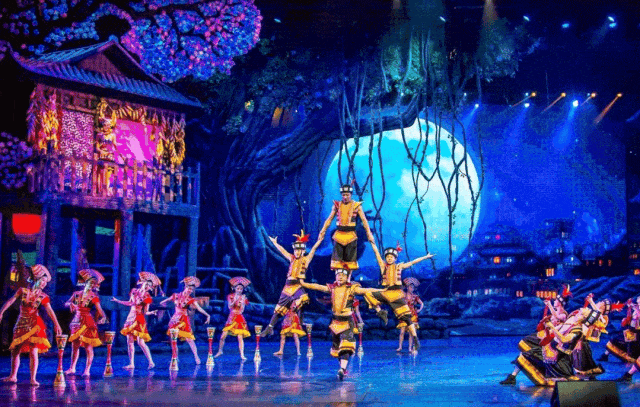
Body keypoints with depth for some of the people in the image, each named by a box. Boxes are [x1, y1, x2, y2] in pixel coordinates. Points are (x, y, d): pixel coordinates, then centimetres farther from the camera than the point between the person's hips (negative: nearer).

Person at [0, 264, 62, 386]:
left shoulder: (43, 296, 4)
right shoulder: (23, 291, 6)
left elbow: (49, 311, -4)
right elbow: (10, 301, -1)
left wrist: (56, 324, -13)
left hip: (34, 326, -2)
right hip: (21, 324, 2)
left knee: (33, 352, -9)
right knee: (15, 351, 8)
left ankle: (33, 378, -4)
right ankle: (13, 376, 22)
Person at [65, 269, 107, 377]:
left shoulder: (93, 297, -1)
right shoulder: (77, 294, 10)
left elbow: (99, 309, -8)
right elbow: (66, 303, 12)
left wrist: (103, 317, -25)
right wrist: (71, 304, -10)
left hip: (87, 322, -4)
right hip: (77, 321, 4)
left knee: (88, 347, -5)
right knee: (74, 345, 9)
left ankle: (87, 370, 1)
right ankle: (72, 368, 20)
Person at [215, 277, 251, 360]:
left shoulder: (243, 298, 3)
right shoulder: (231, 296, 5)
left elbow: (242, 310, -4)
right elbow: (230, 306, -9)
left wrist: (242, 302, -17)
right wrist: (235, 300, -20)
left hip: (239, 318, -1)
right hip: (231, 318, 1)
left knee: (240, 337, -11)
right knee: (223, 336, -1)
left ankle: (242, 355, -9)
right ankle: (220, 351, 20)